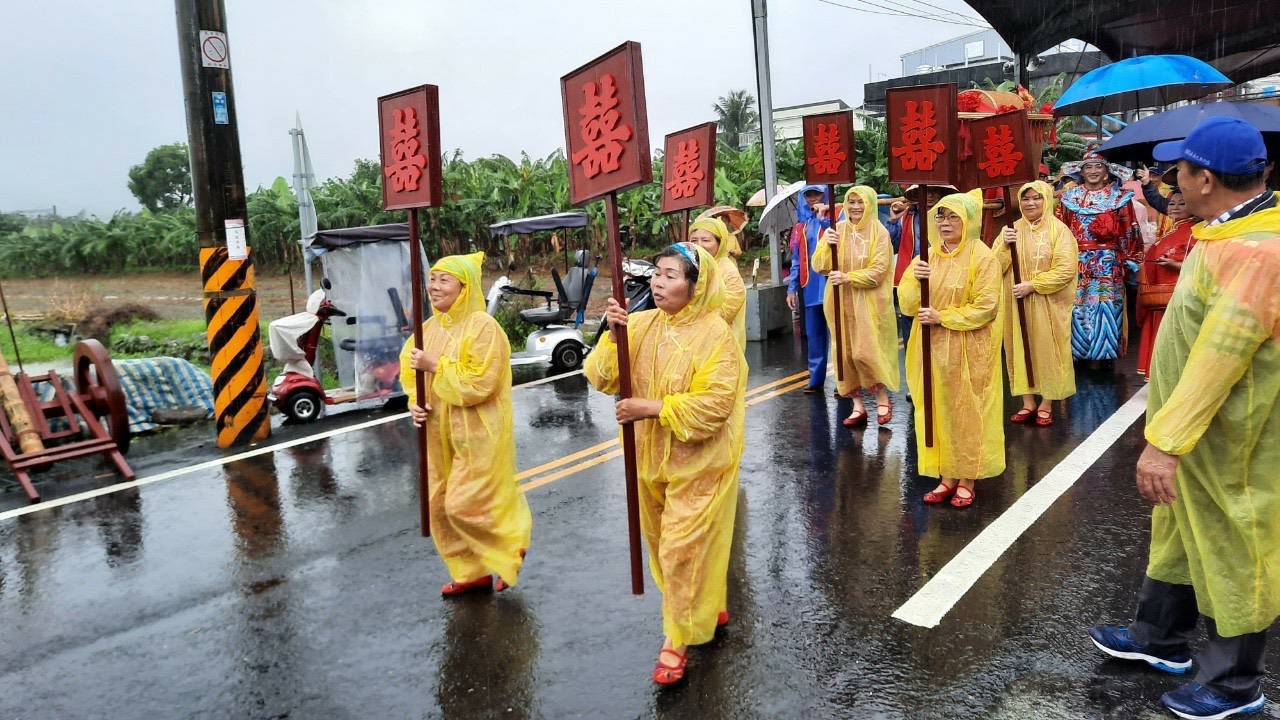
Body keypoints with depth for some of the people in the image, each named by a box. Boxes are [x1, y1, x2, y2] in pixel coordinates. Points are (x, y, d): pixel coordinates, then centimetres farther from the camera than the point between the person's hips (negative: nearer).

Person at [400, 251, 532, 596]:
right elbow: (412, 373, 16)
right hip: (439, 434, 8)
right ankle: (473, 572, 26)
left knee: (467, 505, -7)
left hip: (477, 435, -8)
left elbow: (479, 383, -22)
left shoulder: (483, 327, -15)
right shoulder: (429, 328, 7)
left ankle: (512, 546, 20)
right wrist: (415, 402, -4)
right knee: (441, 506, 10)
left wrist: (434, 366, -20)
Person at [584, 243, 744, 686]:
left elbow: (713, 406, -23)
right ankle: (707, 609, 42)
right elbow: (602, 379, -4)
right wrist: (613, 335, -19)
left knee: (683, 549, -2)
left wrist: (650, 408, -24)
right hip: (651, 457, 6)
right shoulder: (641, 324, -1)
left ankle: (678, 639, 16)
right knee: (663, 543, 18)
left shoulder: (715, 334, -17)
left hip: (697, 463, -6)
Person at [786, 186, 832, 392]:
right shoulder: (801, 225, 16)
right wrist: (792, 288, 11)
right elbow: (796, 258, 16)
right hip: (810, 288, 5)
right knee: (814, 336, 8)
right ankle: (816, 379, 16)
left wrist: (823, 219, -18)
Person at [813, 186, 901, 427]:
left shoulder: (880, 233, -4)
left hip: (870, 303, -3)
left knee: (865, 352, -9)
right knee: (845, 353, 5)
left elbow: (878, 271, -12)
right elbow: (819, 267, -1)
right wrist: (827, 245, -18)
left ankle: (882, 397, 14)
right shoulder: (836, 230, 4)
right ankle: (857, 405, 16)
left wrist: (848, 278, -22)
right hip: (840, 302, 4)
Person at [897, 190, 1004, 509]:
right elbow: (907, 304, 3)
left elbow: (985, 307, -16)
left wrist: (941, 317, -19)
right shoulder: (928, 255, 8)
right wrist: (915, 281, -16)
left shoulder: (982, 257, -9)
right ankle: (946, 476, 20)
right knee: (938, 412, 9)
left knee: (968, 411, 3)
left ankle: (967, 480, 15)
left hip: (969, 351, -5)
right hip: (933, 349, 5)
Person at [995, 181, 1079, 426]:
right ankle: (1028, 402, 18)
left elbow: (1065, 270, -13)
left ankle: (1046, 404, 14)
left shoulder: (1058, 230, -5)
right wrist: (1006, 246, -15)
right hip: (1017, 304, 4)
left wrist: (1032, 285, -18)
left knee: (1047, 351, 3)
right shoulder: (1012, 230, 8)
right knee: (1020, 349, 7)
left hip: (1048, 305, -4)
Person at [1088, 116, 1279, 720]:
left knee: (1231, 554, 6)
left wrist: (1165, 441, -31)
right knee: (1177, 535, 22)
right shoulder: (1230, 234, 6)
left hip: (1227, 440, -10)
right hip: (1193, 424, 10)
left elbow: (1221, 358, -31)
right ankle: (1161, 640, 40)